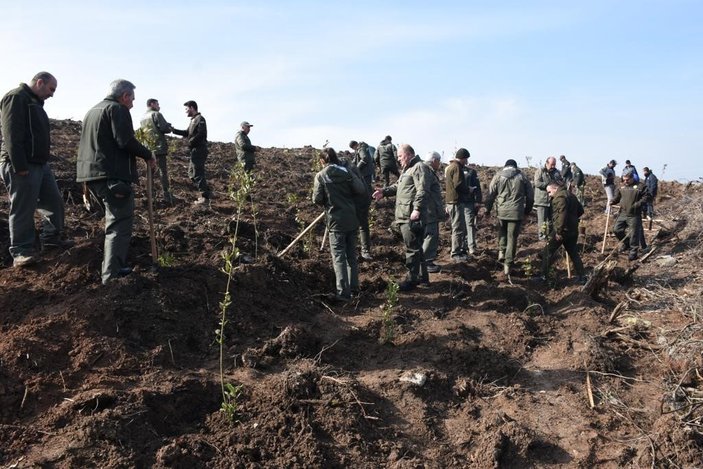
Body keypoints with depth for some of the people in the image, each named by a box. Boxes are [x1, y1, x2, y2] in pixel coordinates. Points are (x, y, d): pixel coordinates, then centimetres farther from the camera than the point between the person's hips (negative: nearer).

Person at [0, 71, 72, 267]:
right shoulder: (16, 97, -11)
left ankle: (51, 238, 26)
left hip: (40, 163, 10)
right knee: (23, 209, -4)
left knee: (54, 201, 12)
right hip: (22, 166, -10)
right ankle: (21, 251, 3)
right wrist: (19, 166, -24)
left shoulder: (35, 102, 20)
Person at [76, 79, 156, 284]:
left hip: (91, 175, 9)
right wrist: (148, 155, -4)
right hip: (113, 176, -9)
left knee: (115, 219, 20)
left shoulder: (92, 111, 25)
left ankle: (116, 263, 22)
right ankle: (112, 274, -15)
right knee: (120, 223, -9)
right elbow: (126, 141, -17)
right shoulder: (117, 109, -5)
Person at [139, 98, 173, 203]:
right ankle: (167, 196, -5)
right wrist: (170, 127, 6)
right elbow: (165, 128, -17)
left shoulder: (142, 117, 15)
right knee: (163, 171, -3)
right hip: (158, 147, -6)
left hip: (147, 148, 7)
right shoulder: (156, 114, -7)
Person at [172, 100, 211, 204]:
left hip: (199, 150, -10)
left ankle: (205, 197, -5)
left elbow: (201, 134, -22)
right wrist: (174, 130, 15)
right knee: (191, 173, 15)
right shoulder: (193, 120, 19)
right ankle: (207, 192, 16)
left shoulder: (200, 119, -10)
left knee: (198, 173, -8)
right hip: (195, 151, 10)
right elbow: (187, 133, 22)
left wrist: (191, 143, -17)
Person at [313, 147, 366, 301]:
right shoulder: (347, 172, 0)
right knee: (351, 254, 16)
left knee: (339, 256, -1)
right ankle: (354, 286, 24)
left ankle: (343, 292, -4)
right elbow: (362, 189, -7)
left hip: (336, 221, -4)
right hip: (352, 219, 4)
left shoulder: (321, 176, -7)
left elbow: (317, 199, -8)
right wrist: (348, 194, 10)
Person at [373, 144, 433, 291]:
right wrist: (384, 192, 13)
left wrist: (417, 209, -27)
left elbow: (422, 191, -21)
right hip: (404, 216, 11)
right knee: (416, 247, 17)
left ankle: (412, 279, 3)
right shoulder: (407, 169, 23)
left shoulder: (419, 167, -10)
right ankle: (422, 276, 27)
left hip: (412, 217, -11)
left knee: (412, 248, -4)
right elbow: (398, 186, 28)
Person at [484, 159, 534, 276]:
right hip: (516, 212, -1)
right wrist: (527, 210, 22)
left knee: (502, 230, 29)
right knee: (512, 238, 3)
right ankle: (508, 265, 2)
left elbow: (490, 194, 3)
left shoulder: (498, 176, 5)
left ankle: (501, 251, 15)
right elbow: (530, 196, 9)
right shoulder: (522, 177, 7)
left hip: (501, 211, 1)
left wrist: (488, 209, 13)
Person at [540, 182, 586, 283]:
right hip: (573, 230, 9)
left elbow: (562, 215, -26)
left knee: (548, 252, 1)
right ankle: (581, 276, 15)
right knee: (573, 253, 15)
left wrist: (559, 231, -24)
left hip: (562, 230, -9)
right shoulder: (570, 195, 16)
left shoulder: (560, 197, -16)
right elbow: (580, 210, 23)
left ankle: (543, 275, 3)